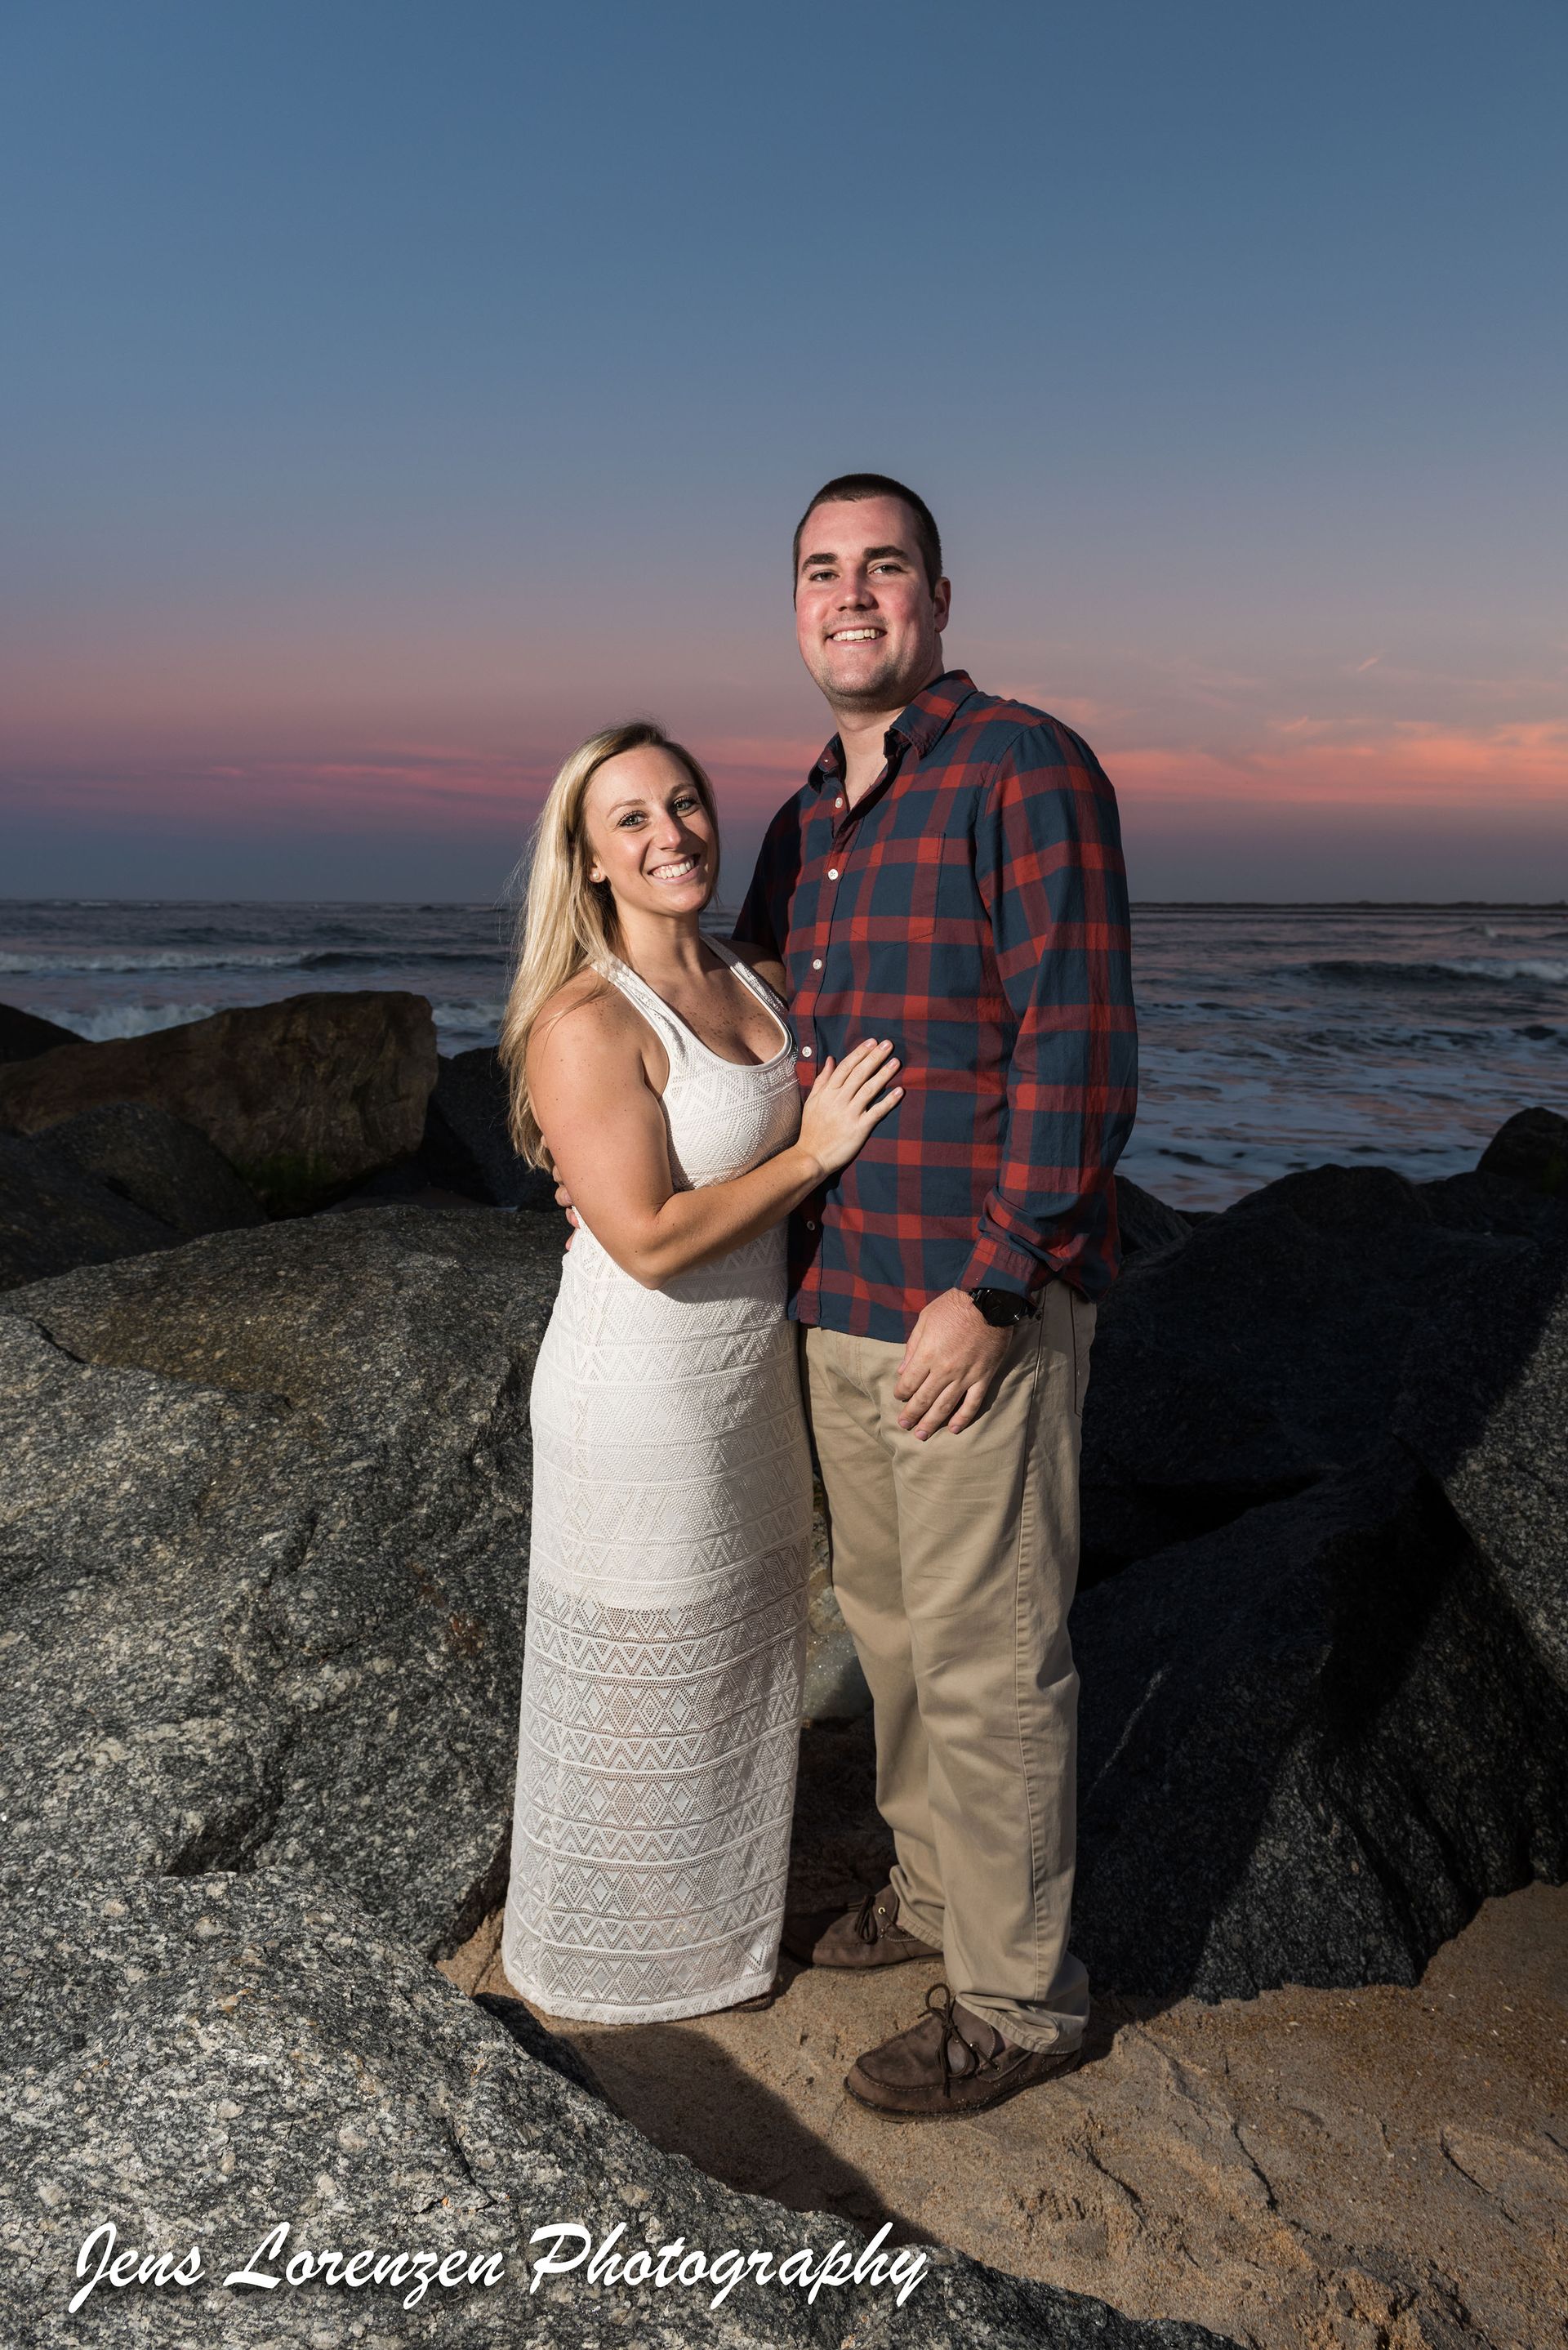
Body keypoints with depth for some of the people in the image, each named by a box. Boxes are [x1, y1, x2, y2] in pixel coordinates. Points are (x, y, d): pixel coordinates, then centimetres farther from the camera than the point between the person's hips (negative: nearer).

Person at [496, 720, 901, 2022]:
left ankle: (716, 1899, 48)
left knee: (741, 1660, 23)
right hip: (643, 1397, -8)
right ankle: (616, 1954, 36)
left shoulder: (766, 983, 3)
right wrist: (811, 1155, -20)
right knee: (642, 1682, 11)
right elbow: (650, 1239, -26)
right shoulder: (583, 1024, -21)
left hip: (753, 1381, 8)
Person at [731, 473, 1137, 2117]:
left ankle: (1015, 2001, 23)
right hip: (839, 1299, 8)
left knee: (986, 1658, 4)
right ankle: (932, 1891, 42)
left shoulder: (1024, 769, -11)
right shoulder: (804, 824, 14)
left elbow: (1077, 1054, -18)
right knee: (886, 1618, 20)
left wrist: (987, 1291, -21)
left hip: (978, 1304, -8)